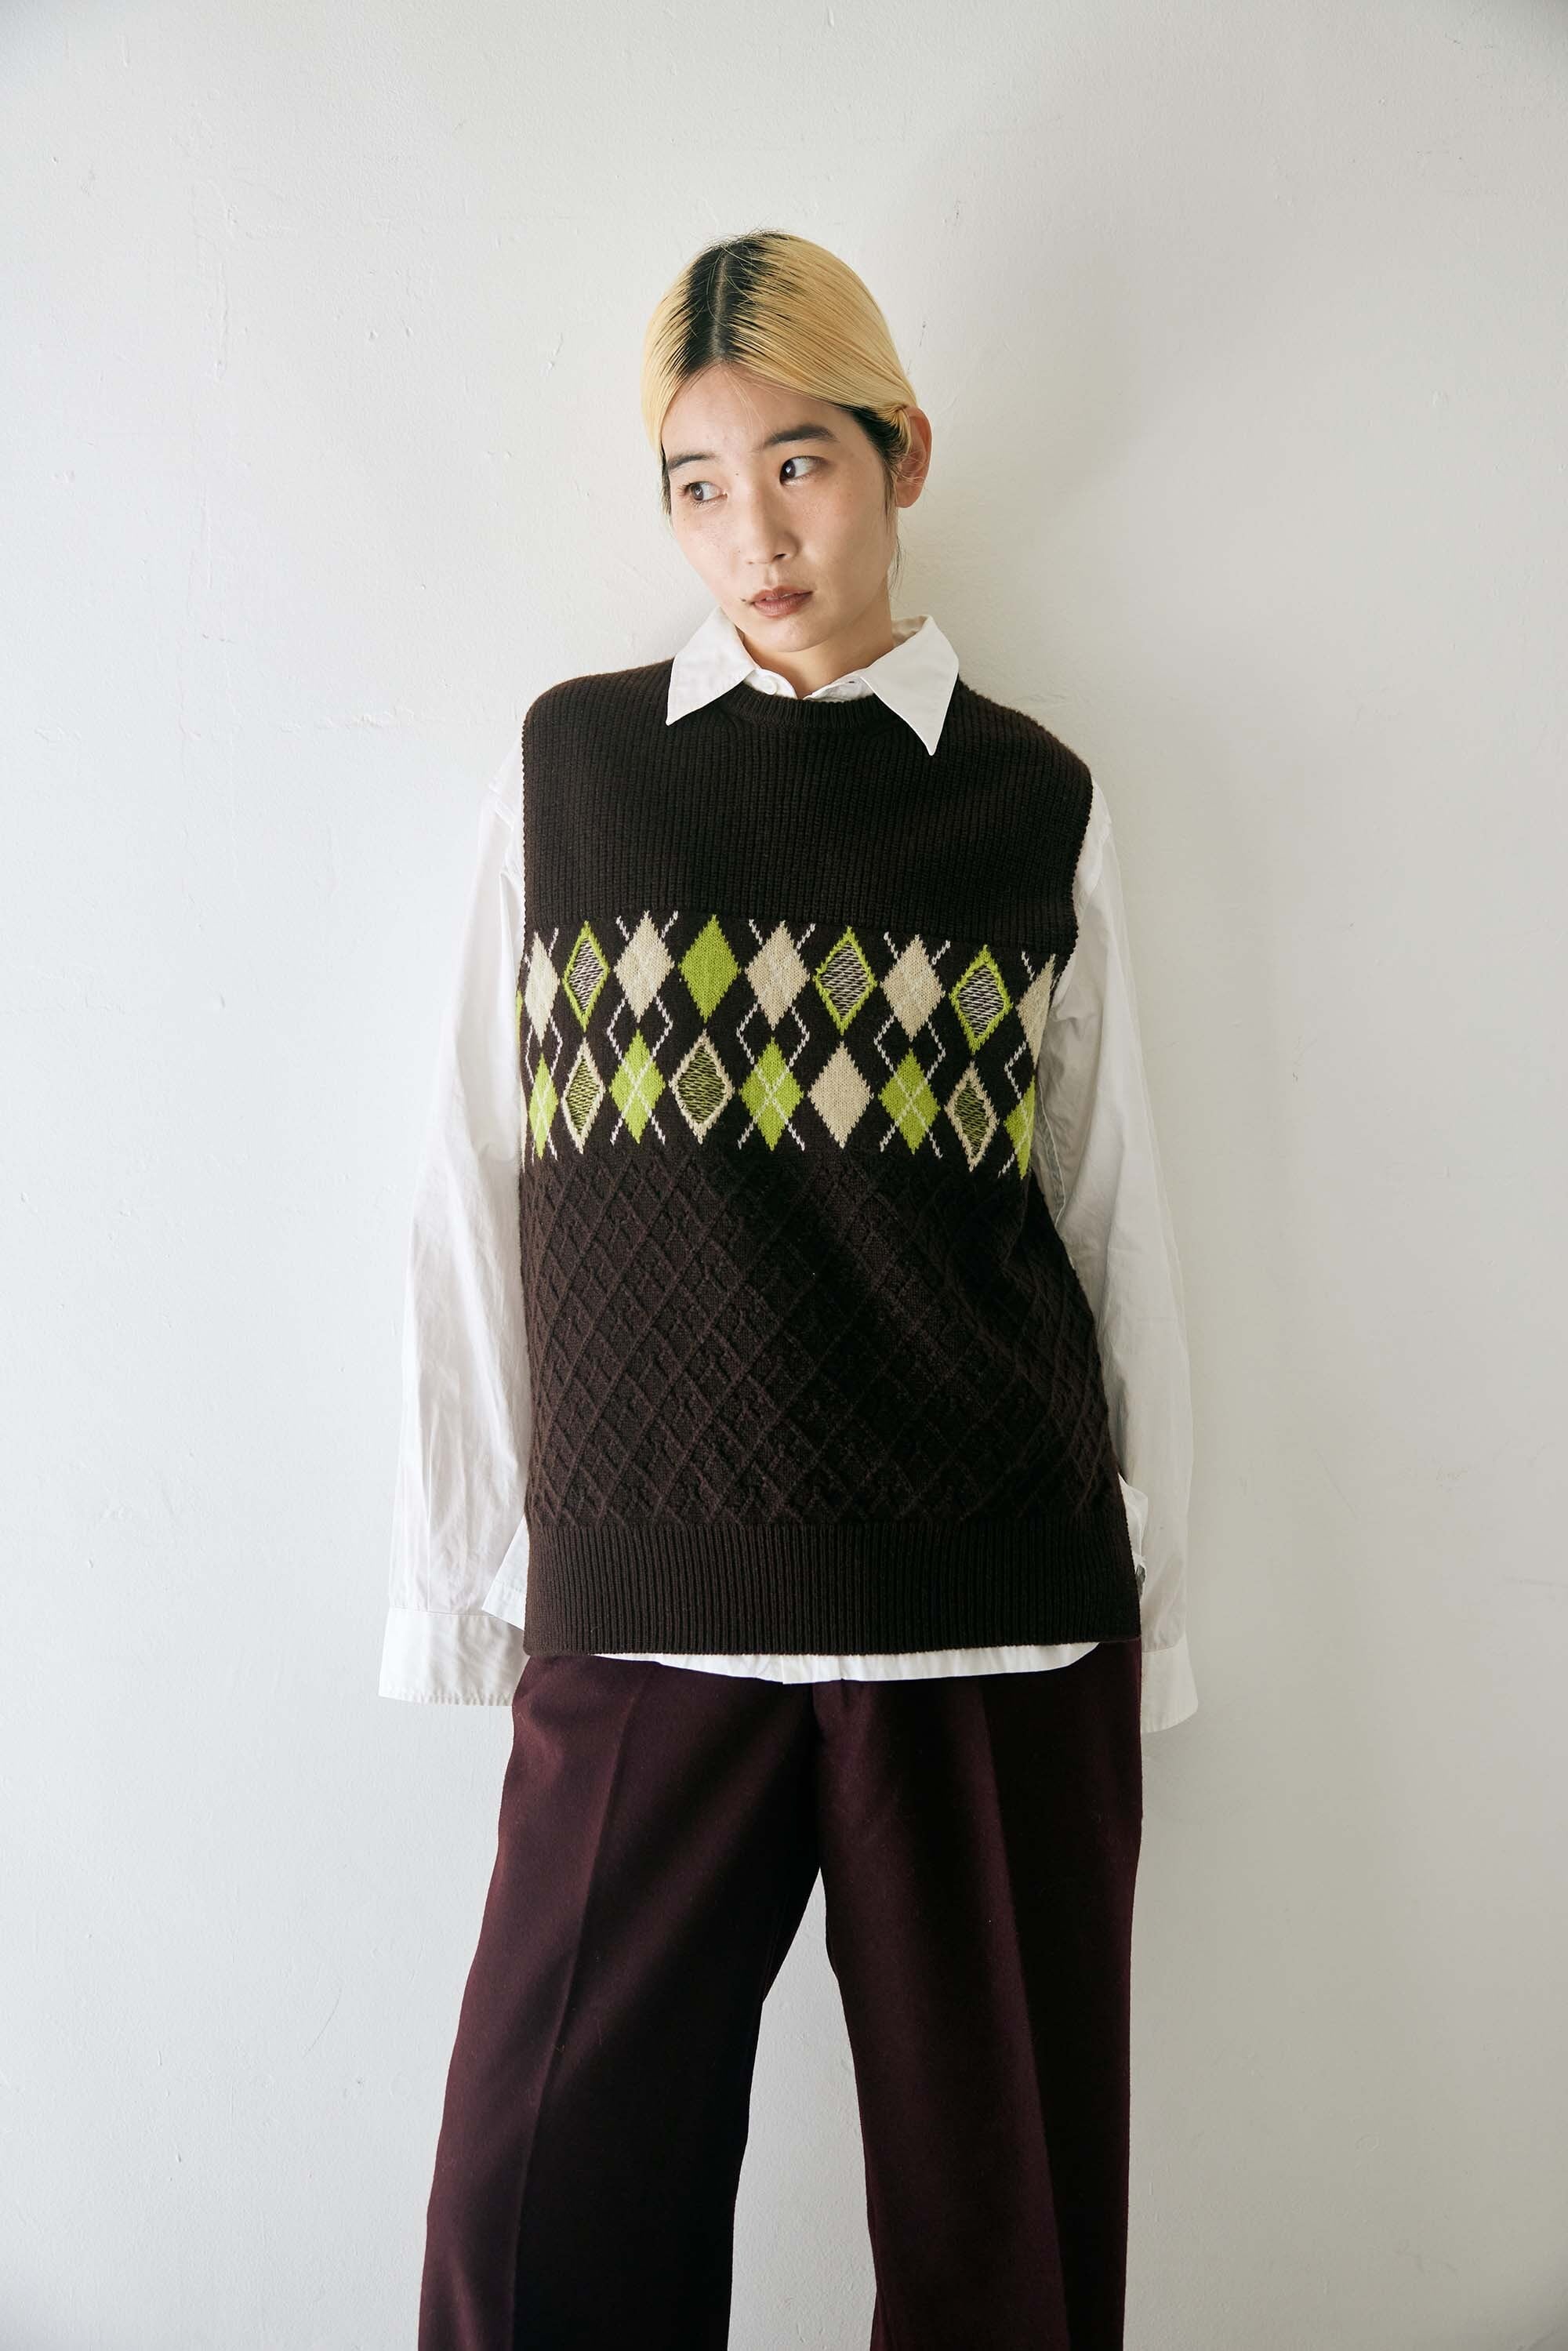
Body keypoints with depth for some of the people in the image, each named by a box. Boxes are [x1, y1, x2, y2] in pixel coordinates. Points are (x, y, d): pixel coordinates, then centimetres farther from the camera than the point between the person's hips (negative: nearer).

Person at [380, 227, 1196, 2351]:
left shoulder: (1038, 803, 7)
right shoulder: (569, 764, 7)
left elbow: (1116, 1220, 8)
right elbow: (478, 1204, 7)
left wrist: (1151, 1617, 9)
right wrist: (471, 1591, 6)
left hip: (1000, 1622, 0)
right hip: (648, 1610, 0)